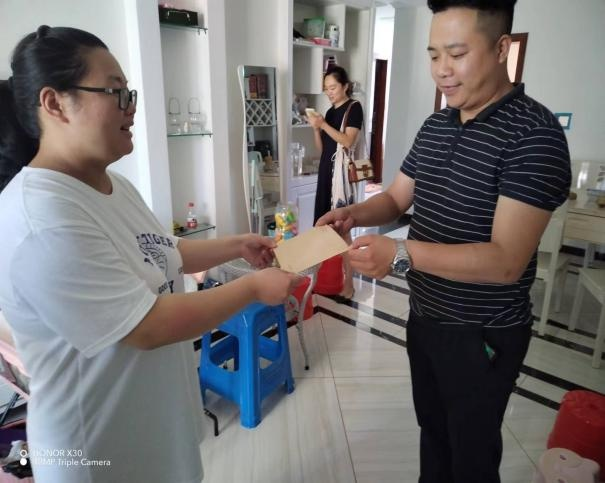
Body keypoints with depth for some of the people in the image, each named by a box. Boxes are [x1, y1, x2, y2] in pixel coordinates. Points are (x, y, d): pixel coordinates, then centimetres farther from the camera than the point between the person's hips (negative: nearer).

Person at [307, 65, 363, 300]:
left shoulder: (354, 107, -2)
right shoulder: (330, 111, 18)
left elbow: (348, 141, -14)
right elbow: (322, 148, 16)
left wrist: (323, 124, -15)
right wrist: (315, 128, 0)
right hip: (326, 170, 7)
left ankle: (348, 282, -4)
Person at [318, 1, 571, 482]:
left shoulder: (534, 133, -21)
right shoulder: (436, 126, 3)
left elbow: (505, 260, -28)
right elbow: (396, 198, 9)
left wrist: (402, 253, -39)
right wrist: (355, 214, -12)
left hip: (482, 335, -7)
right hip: (424, 316, 7)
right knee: (432, 427, 27)